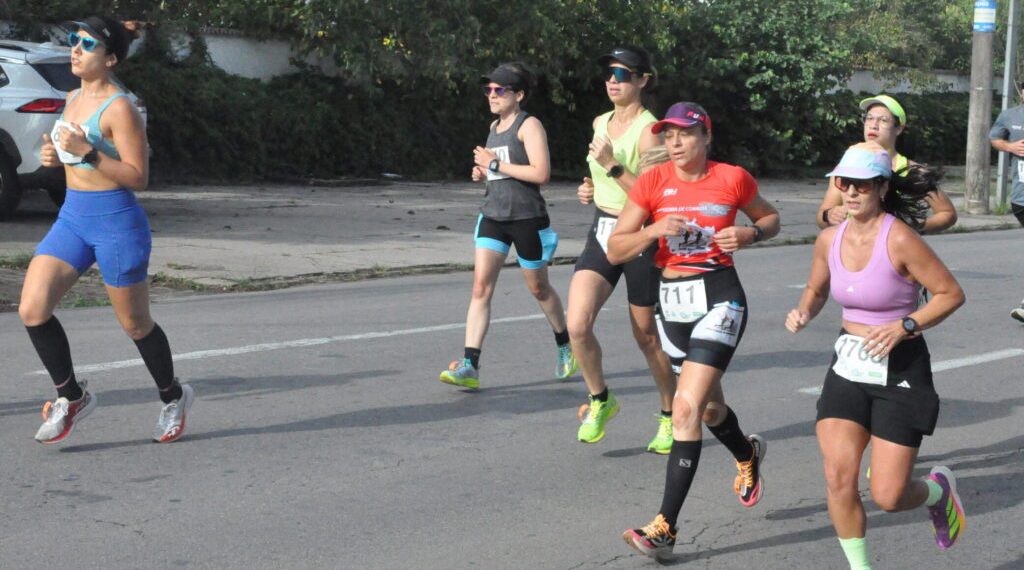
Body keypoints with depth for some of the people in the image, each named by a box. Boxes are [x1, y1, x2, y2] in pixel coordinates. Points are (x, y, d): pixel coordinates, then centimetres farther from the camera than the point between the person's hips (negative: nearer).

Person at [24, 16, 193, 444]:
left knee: (135, 324, 7)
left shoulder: (119, 108, -15)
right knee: (32, 309, -7)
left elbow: (138, 177, -18)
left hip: (116, 222, -7)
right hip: (71, 217, 7)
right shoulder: (73, 99, 10)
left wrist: (86, 152, -25)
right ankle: (71, 396, 10)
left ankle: (173, 398, 31)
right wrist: (56, 156, 3)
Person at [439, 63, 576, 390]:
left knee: (538, 288, 10)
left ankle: (566, 347, 35)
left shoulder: (529, 126, -9)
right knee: (481, 287, -8)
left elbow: (541, 173, -21)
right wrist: (483, 172, 7)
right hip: (493, 215, 6)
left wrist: (496, 165, -18)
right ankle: (470, 366, -14)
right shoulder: (495, 127, 14)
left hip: (527, 219, -6)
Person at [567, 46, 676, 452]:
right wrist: (591, 189, 7)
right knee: (577, 326, -12)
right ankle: (600, 400, 11)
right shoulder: (601, 124, 10)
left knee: (647, 337, 6)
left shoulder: (649, 131, -12)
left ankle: (670, 417, 27)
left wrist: (612, 166, -25)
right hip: (602, 234, 6)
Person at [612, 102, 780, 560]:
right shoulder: (652, 182, -2)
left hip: (719, 298, -4)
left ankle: (665, 527, -15)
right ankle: (748, 456, 56)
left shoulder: (732, 178, -5)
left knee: (687, 407, -17)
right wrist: (654, 230, -22)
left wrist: (749, 234, -9)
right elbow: (615, 250, -4)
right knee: (709, 405, 21)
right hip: (672, 299, 4)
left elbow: (770, 218, 13)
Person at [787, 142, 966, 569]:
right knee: (838, 478, -10)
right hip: (849, 366, 5)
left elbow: (951, 294, -12)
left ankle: (938, 490, 31)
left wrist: (903, 327, -23)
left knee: (888, 496, -5)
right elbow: (816, 290, 18)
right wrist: (803, 313, -3)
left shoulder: (899, 239, -17)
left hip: (900, 370, -5)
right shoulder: (829, 240, 0)